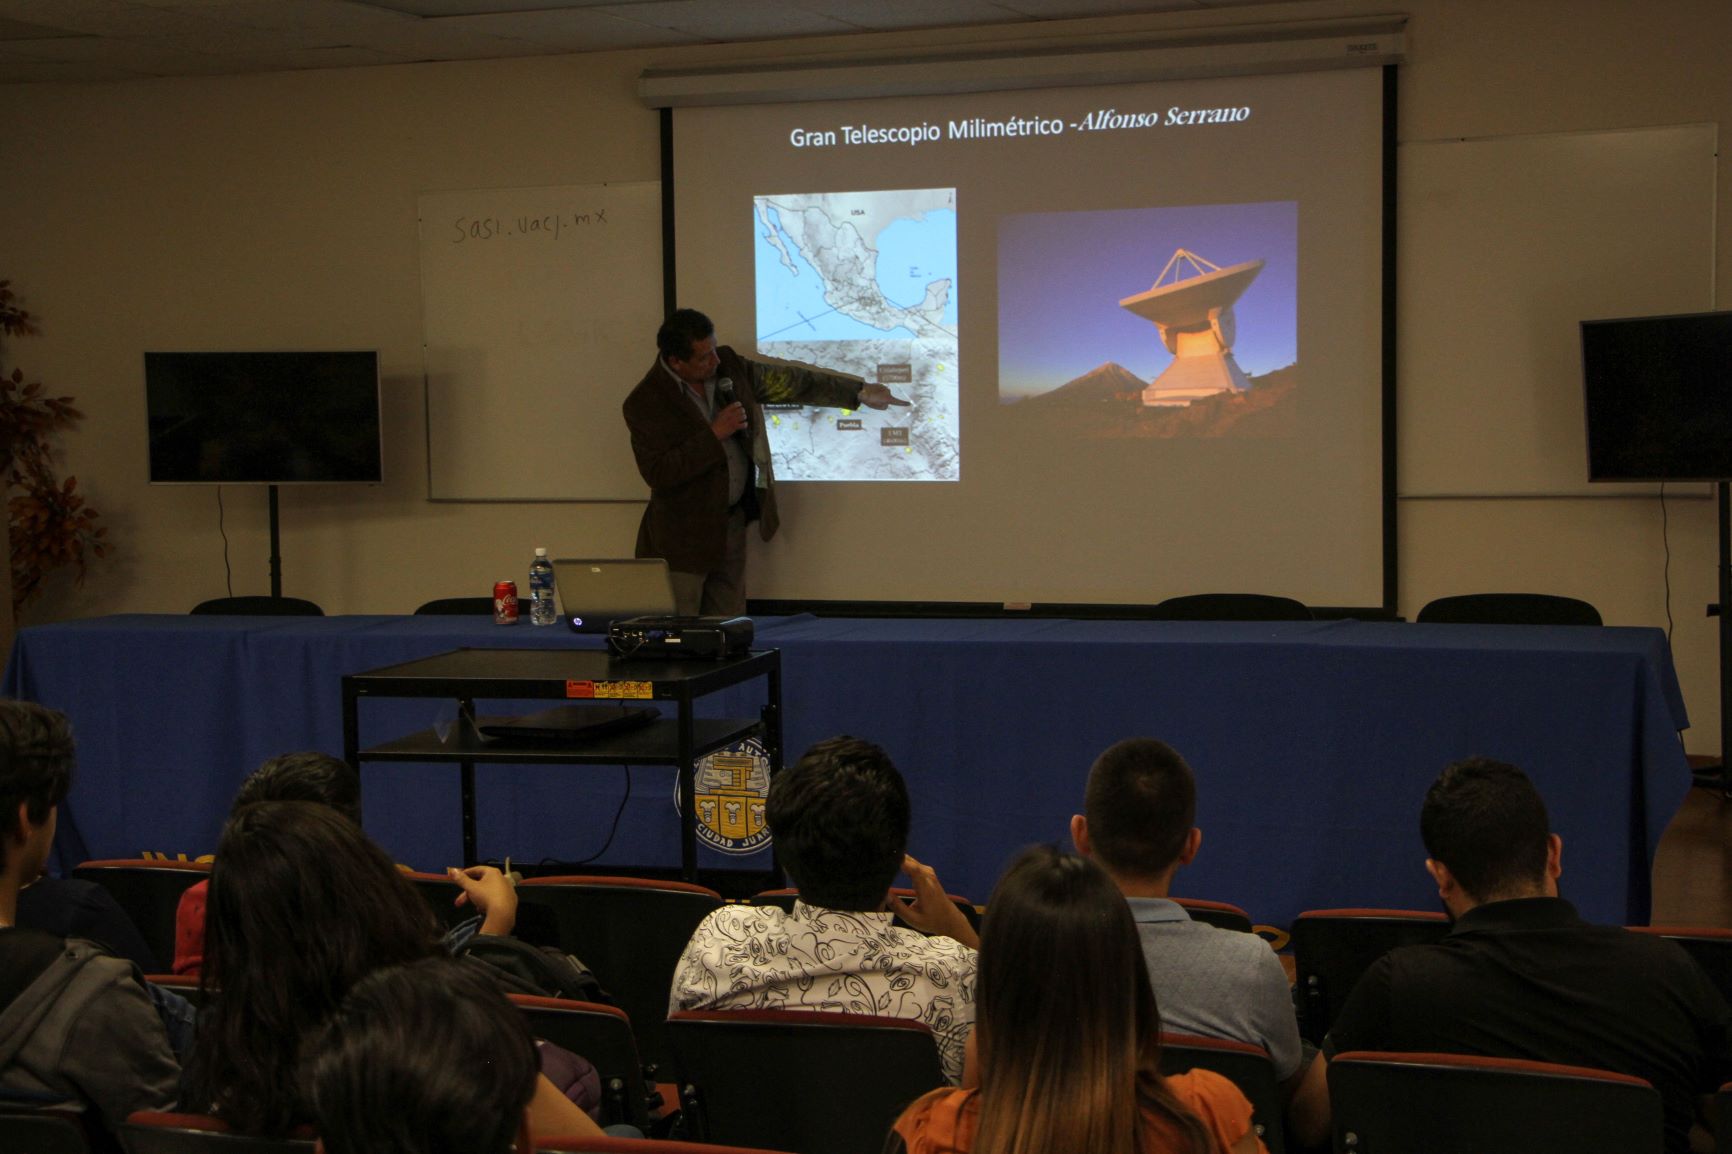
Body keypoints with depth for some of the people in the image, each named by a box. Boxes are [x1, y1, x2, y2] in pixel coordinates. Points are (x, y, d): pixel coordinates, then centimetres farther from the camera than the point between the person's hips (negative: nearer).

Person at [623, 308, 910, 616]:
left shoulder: (727, 365, 0)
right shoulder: (645, 404, -17)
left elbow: (790, 382, 8)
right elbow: (657, 474, -23)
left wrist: (860, 392, 9)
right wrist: (714, 434, -23)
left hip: (733, 522, 6)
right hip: (684, 537, -6)